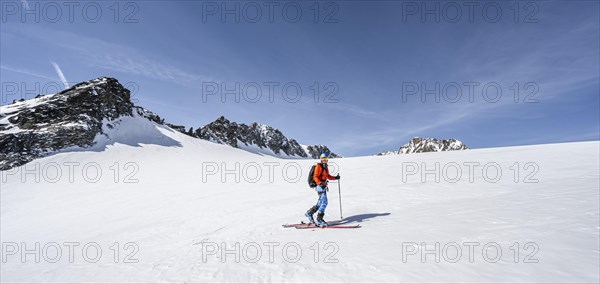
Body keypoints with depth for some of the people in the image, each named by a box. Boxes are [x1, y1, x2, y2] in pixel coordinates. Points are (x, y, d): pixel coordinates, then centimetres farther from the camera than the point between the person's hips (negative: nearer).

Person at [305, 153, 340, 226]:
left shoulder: (325, 167, 17)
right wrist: (320, 183, -29)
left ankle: (309, 213, 28)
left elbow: (328, 176, 25)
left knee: (320, 203, 14)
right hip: (320, 186, -9)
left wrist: (335, 177, 13)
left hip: (324, 186, 9)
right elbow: (315, 177, -15)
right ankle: (319, 220, -9)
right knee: (324, 202, -14)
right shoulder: (318, 166, -9)